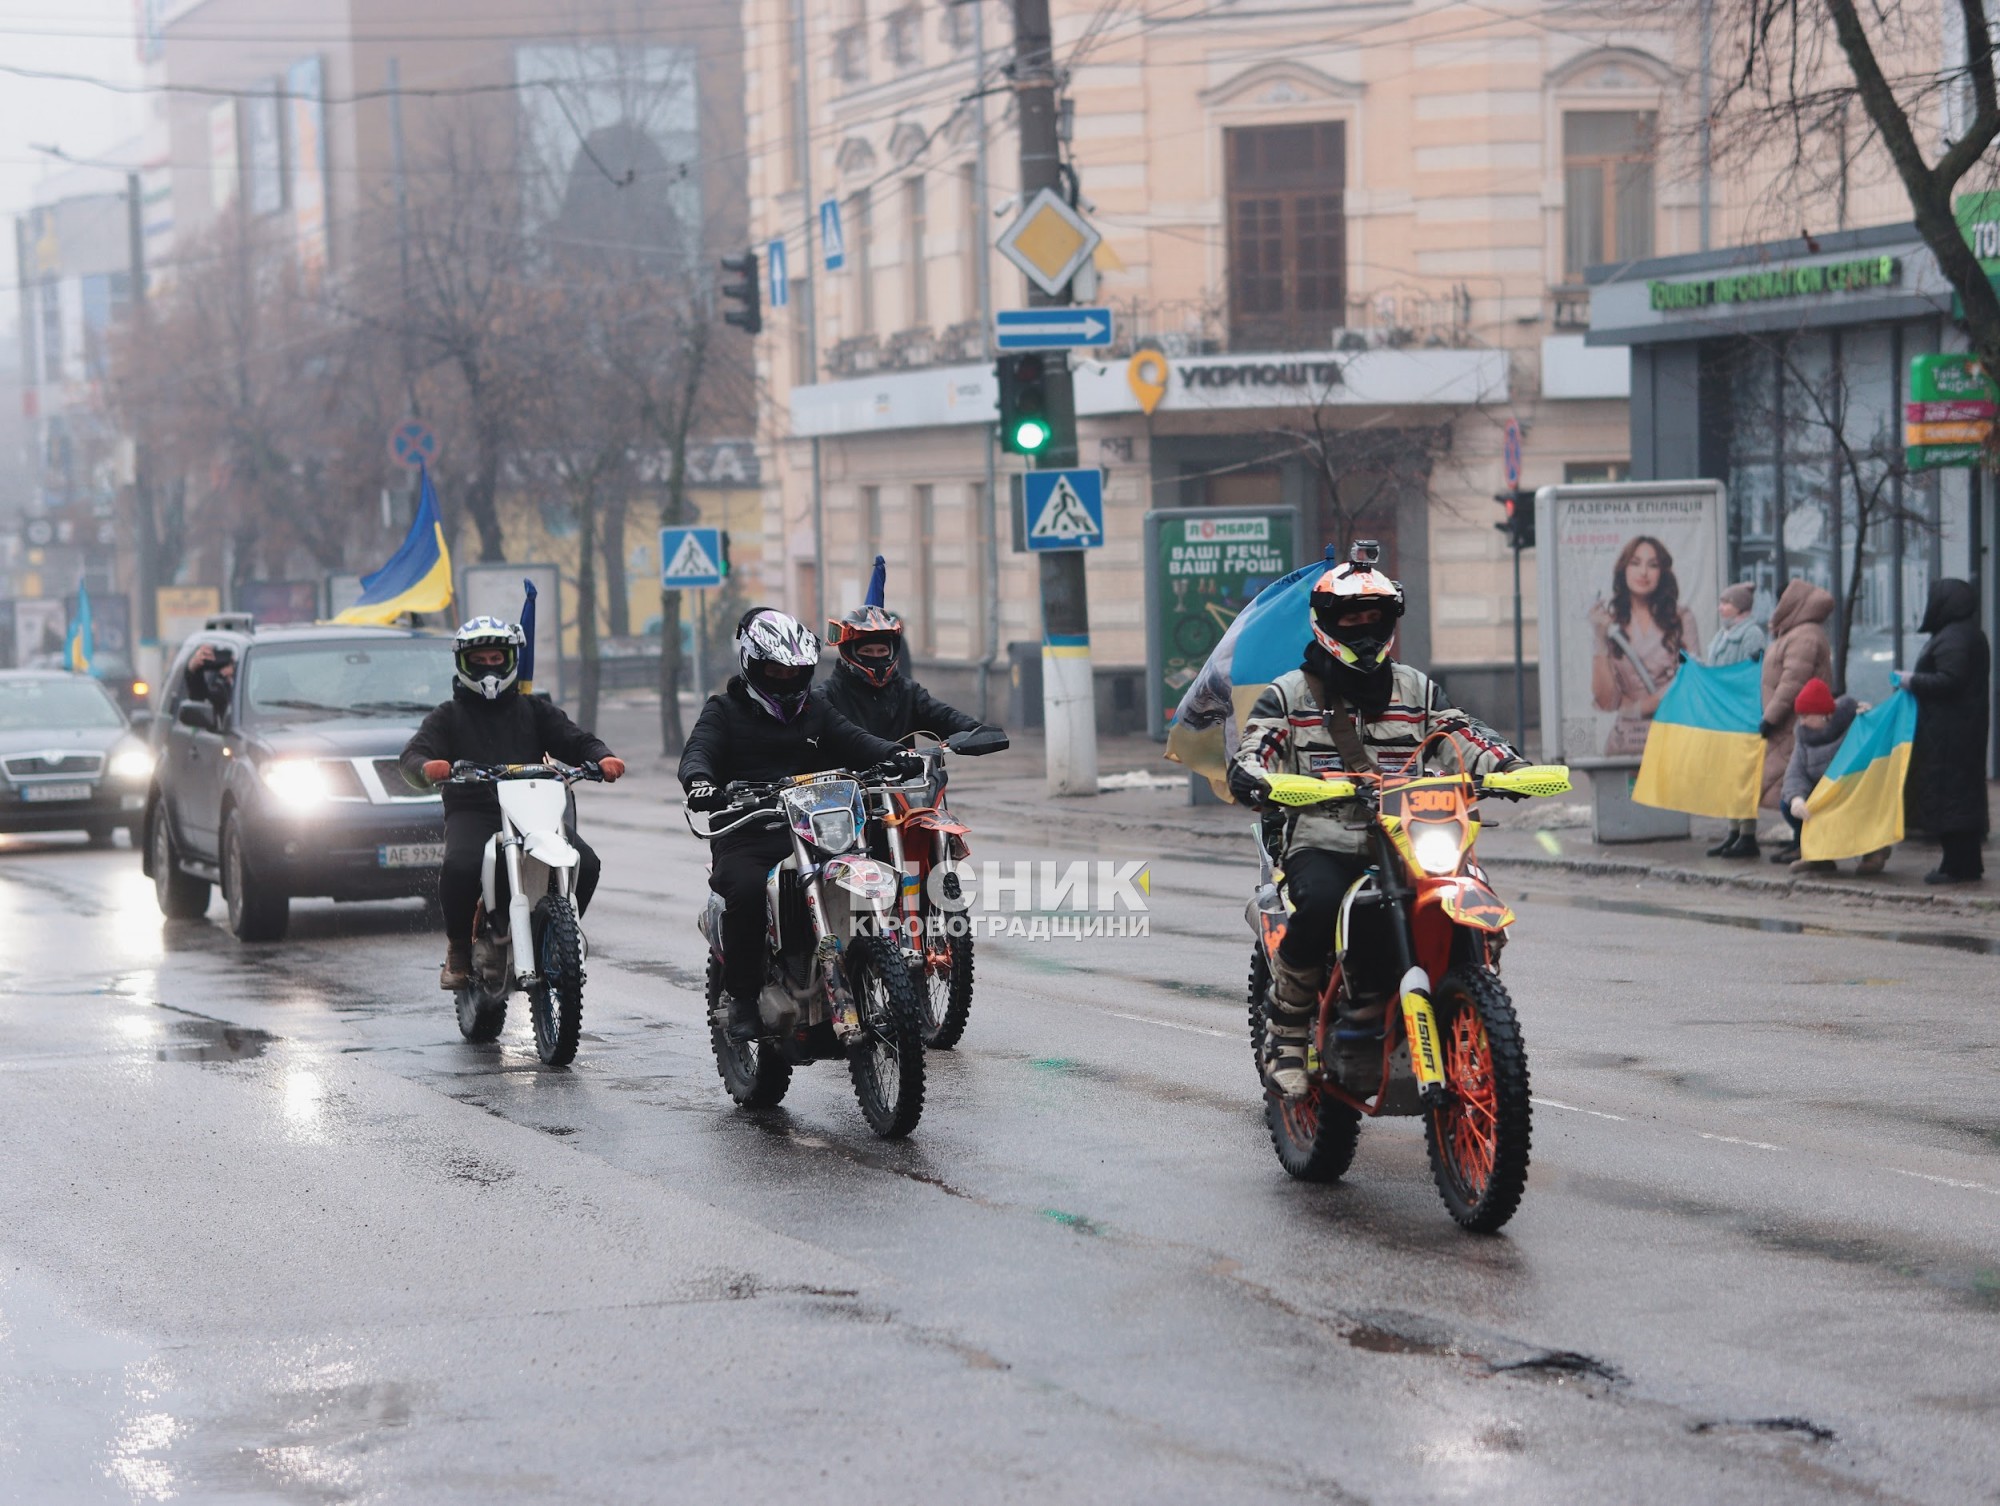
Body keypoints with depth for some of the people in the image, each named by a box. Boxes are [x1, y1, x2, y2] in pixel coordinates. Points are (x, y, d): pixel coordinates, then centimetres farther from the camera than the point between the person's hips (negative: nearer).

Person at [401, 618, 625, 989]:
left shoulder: (535, 710, 22)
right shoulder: (448, 716, 16)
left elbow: (575, 741, 10)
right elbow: (414, 753, -1)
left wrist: (602, 758, -14)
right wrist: (427, 767, -28)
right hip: (472, 812, -2)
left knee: (584, 865, -23)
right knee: (461, 867, -35)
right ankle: (459, 947, -10)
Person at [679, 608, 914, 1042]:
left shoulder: (814, 710, 21)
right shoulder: (725, 710, 9)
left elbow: (853, 741, 7)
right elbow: (699, 750, -8)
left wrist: (895, 754, -15)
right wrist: (699, 780, -33)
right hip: (744, 838, -3)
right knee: (747, 888, -33)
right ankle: (742, 999, -19)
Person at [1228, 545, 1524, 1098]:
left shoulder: (1415, 689, 18)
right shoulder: (1289, 694, 10)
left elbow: (1464, 735, 9)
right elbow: (1249, 755, -2)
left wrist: (1509, 767, -13)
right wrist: (1255, 781, -27)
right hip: (1321, 845, -3)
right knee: (1319, 906, -36)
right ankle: (1284, 1032, -17)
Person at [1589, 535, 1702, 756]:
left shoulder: (1681, 619, 7)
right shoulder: (1609, 620, 7)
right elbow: (1605, 702, 1)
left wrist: (1637, 706, 2)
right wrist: (1601, 643, -6)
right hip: (1627, 738, 0)